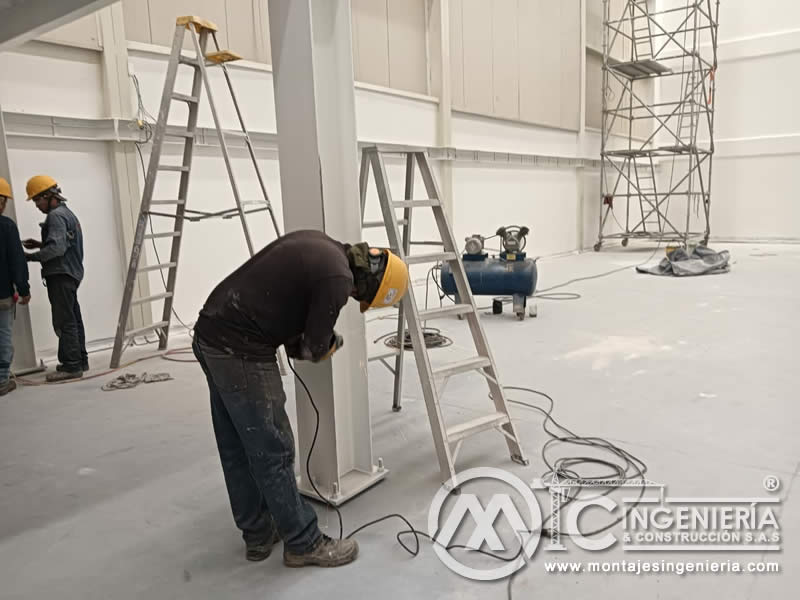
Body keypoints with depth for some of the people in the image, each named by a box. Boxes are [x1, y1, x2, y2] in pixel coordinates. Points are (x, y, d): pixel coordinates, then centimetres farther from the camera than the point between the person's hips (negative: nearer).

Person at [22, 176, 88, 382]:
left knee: (64, 322, -8)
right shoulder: (67, 213, 18)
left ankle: (71, 366, -7)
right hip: (70, 273, 10)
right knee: (73, 319, 13)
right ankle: (80, 361, 20)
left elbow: (57, 248, -23)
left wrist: (30, 257, -17)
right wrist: (40, 244, 14)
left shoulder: (56, 216, -13)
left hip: (61, 275, -10)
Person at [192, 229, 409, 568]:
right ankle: (304, 543, 19)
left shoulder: (319, 245, 13)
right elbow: (312, 349, -8)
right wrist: (332, 344, 13)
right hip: (239, 349, -10)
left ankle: (257, 535, 34)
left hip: (210, 332, 10)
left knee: (236, 448, 18)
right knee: (273, 451, 3)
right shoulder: (337, 277, -15)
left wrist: (295, 341, 16)